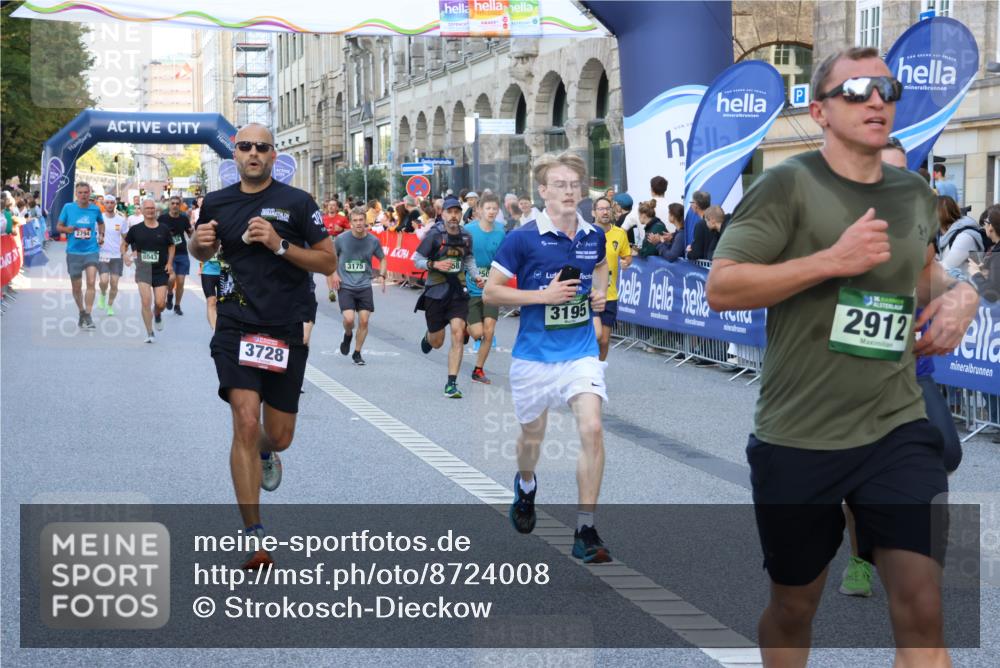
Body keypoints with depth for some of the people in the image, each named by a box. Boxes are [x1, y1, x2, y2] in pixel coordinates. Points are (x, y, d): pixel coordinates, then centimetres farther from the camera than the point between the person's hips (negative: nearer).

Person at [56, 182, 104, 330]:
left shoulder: (95, 209, 2)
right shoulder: (68, 207, -2)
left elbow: (101, 223, 23)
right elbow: (59, 227, 5)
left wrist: (101, 235, 6)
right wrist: (68, 229, -15)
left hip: (91, 251, 0)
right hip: (73, 252, 1)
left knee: (91, 282, -17)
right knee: (76, 287, 9)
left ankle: (88, 316, -15)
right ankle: (82, 312, 31)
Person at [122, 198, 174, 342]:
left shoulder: (164, 229, 2)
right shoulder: (135, 229, 0)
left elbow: (171, 246, 13)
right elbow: (124, 244, 11)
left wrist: (169, 262, 0)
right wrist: (125, 255, -11)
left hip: (161, 271, 1)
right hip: (143, 270, -1)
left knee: (160, 303, -5)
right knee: (146, 301, -12)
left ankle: (157, 315, 34)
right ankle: (150, 334, -1)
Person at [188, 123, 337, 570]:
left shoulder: (297, 203, -3)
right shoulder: (217, 203, 6)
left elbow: (329, 262, -4)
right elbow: (203, 253, 24)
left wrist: (279, 245, -17)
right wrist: (200, 242, 0)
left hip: (287, 331, 0)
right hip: (236, 327, 0)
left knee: (279, 436, 9)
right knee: (245, 423, -15)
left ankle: (266, 454, 51)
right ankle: (254, 538, -9)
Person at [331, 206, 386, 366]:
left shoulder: (373, 241, -2)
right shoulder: (341, 239, -7)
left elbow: (382, 258, 14)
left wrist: (382, 275, -2)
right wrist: (334, 273, -3)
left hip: (365, 286, 2)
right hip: (345, 285, -2)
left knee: (364, 321, -2)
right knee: (349, 319, -16)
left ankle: (357, 353, 17)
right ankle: (348, 335, 20)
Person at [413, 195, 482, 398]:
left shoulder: (466, 236, 4)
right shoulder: (434, 235, -9)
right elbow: (416, 260, -4)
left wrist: (476, 275, 5)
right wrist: (434, 264, -21)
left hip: (458, 292, 2)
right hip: (436, 291, -2)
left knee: (458, 335, -13)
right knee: (437, 342, 10)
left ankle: (451, 384, -7)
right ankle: (428, 336, 50)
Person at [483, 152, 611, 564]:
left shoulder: (594, 236, 0)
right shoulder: (522, 239, -12)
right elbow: (490, 293, -10)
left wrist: (600, 292, 3)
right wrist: (544, 295, -19)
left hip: (581, 352, 2)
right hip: (535, 355, -1)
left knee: (592, 429, -16)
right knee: (532, 435, 16)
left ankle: (585, 530, -8)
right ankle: (526, 486, 52)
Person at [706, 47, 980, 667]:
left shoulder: (916, 193, 8)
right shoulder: (788, 185, -9)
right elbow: (721, 289, -15)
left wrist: (959, 290, 6)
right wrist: (832, 260, -22)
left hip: (898, 429, 3)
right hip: (798, 438, -3)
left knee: (922, 608, -7)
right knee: (794, 606, 14)